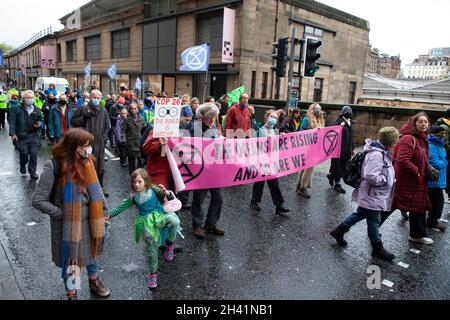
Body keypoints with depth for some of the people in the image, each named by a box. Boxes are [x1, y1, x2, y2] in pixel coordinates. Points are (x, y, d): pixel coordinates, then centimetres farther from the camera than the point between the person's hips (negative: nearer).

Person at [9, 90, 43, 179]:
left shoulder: (36, 109, 9)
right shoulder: (17, 109, -1)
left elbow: (40, 119, 19)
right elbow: (12, 122, -4)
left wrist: (39, 123, -5)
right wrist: (13, 133, -12)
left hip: (34, 135, 2)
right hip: (22, 135, -2)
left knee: (34, 154, -3)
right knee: (24, 153, 5)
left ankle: (32, 172, 7)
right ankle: (23, 166, 37)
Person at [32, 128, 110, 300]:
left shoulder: (87, 163, -6)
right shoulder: (54, 166, -22)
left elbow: (96, 191, 6)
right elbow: (38, 200, -18)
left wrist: (104, 212, 6)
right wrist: (63, 214, -16)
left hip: (88, 221, 5)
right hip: (67, 224, -4)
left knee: (91, 251, 23)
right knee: (70, 258, 15)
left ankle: (94, 281, 49)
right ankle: (71, 292, 39)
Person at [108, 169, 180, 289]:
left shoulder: (153, 189, -6)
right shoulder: (133, 197, 2)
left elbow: (169, 198, -5)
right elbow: (121, 207, 9)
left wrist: (166, 192, -27)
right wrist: (109, 214, 2)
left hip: (161, 215, -2)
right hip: (147, 223, 2)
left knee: (174, 221, -35)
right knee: (151, 248, 4)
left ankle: (170, 244, -9)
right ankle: (152, 274, 25)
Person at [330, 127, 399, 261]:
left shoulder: (382, 152, 6)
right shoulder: (377, 154, -26)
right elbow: (370, 176, -31)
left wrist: (390, 177, 8)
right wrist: (387, 179, -18)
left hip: (373, 195, 10)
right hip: (372, 196, -10)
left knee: (360, 214, 21)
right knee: (374, 221, 6)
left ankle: (338, 232, 32)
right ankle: (378, 248, 23)